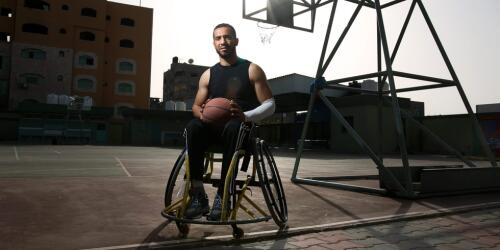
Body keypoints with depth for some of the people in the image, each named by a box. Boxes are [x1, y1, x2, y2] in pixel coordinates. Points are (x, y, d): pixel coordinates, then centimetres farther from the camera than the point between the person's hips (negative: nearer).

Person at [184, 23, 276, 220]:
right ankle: (198, 195, -29)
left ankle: (222, 195, -31)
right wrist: (202, 113, -9)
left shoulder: (252, 70, 3)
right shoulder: (208, 75, 13)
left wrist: (245, 116, -21)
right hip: (215, 128, 3)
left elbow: (270, 105, -1)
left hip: (244, 129, -3)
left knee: (233, 127, -39)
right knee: (193, 127, -30)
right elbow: (196, 106, 18)